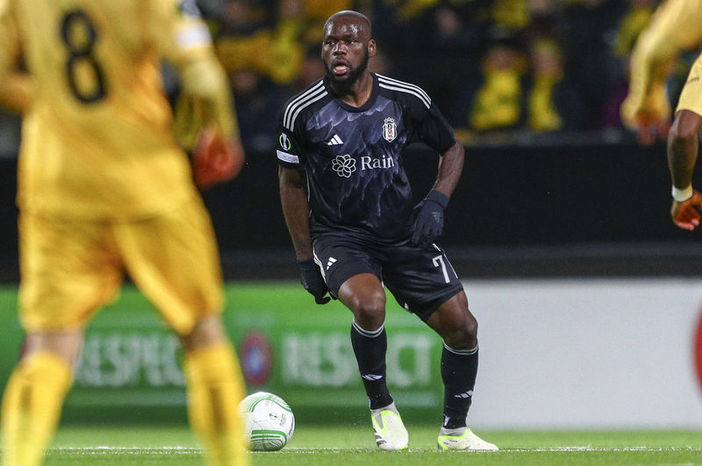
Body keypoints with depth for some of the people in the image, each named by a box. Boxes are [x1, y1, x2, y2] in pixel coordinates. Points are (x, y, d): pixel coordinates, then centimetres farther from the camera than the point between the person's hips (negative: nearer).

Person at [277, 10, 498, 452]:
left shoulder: (407, 101, -5)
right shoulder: (303, 112, -9)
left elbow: (452, 149, 12)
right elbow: (292, 183, 4)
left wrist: (436, 203, -6)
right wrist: (306, 261, 3)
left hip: (403, 233, 3)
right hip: (338, 236, -3)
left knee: (462, 326, -5)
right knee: (369, 304, -33)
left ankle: (455, 429, 18)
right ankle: (381, 407, -8)